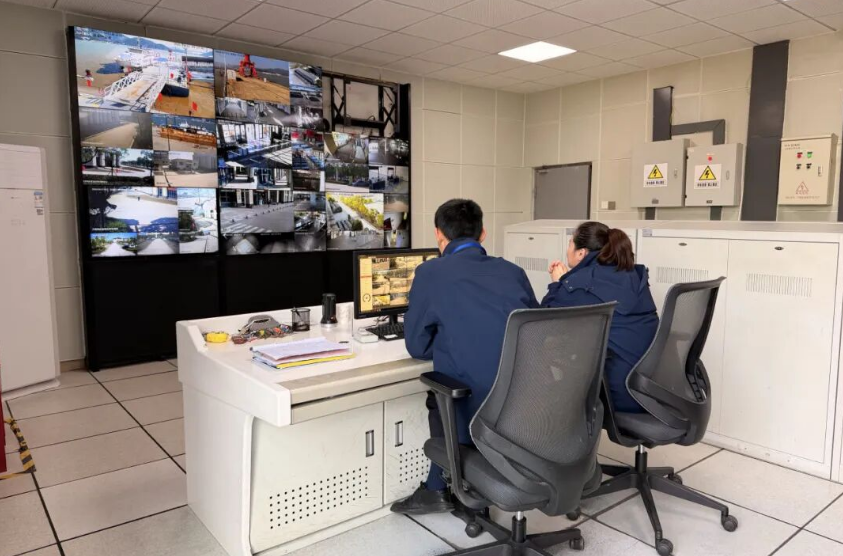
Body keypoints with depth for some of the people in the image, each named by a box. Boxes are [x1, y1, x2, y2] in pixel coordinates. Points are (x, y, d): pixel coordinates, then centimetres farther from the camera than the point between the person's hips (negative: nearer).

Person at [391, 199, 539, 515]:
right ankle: (440, 487, 38)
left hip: (483, 416, -5)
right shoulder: (513, 272, 13)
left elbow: (417, 347, 6)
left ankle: (441, 490, 33)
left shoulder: (430, 273, -1)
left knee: (438, 397, 28)